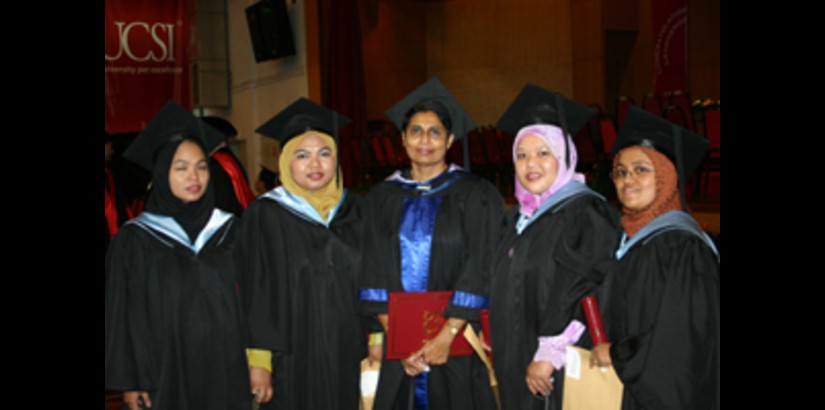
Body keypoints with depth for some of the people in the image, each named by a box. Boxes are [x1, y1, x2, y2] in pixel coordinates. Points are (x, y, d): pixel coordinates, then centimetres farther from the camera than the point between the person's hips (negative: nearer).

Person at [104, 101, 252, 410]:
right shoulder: (134, 240, -1)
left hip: (225, 375, 2)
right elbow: (121, 315, -1)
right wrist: (128, 382, -4)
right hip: (164, 380, -2)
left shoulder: (229, 231, 5)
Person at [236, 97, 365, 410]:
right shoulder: (264, 216, -4)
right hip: (292, 361, -3)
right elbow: (255, 293, -7)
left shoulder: (354, 212, 8)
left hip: (349, 358, 4)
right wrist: (259, 361, -11)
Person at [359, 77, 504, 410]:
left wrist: (448, 335, -16)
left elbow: (480, 271, -8)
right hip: (396, 344, 2)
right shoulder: (381, 199, 7)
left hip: (458, 345, -2)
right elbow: (375, 275, 1)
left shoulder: (475, 195, -1)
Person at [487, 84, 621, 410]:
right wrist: (501, 355, 13)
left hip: (565, 370, -7)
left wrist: (550, 356, -20)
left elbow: (585, 293, -19)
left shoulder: (586, 213, -11)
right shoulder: (518, 218, 12)